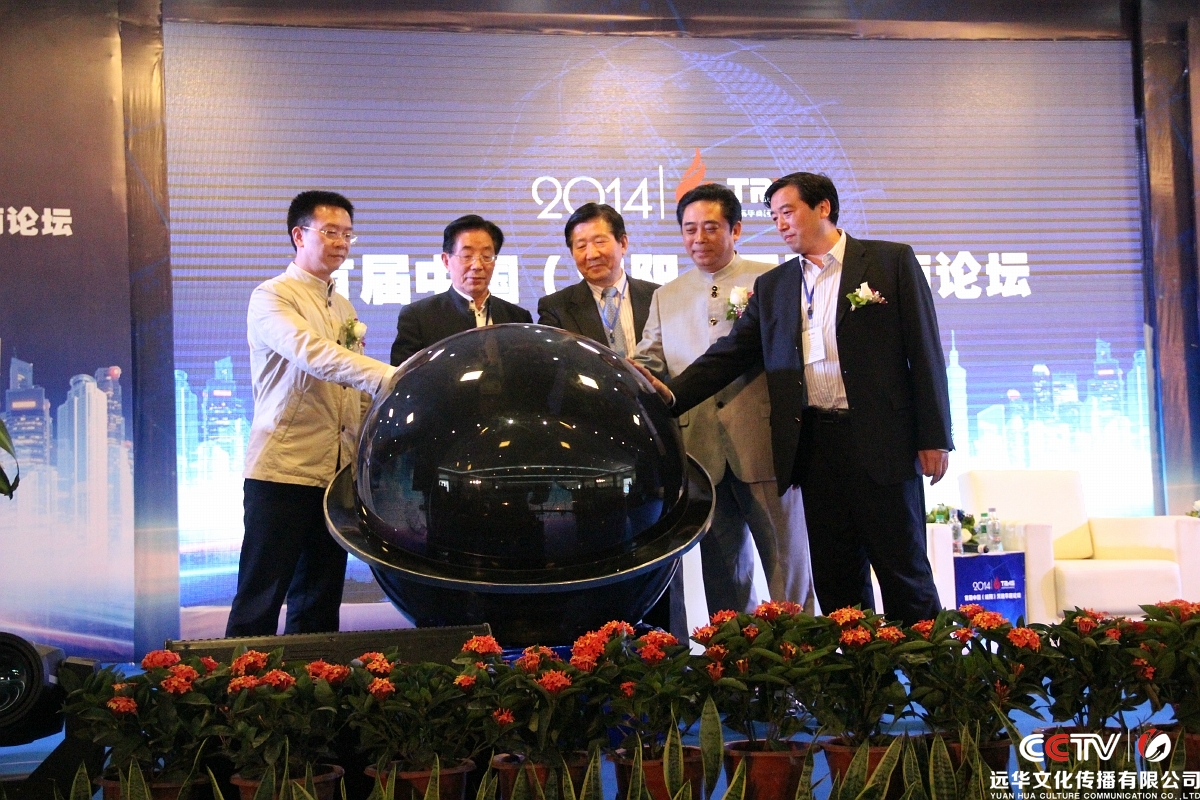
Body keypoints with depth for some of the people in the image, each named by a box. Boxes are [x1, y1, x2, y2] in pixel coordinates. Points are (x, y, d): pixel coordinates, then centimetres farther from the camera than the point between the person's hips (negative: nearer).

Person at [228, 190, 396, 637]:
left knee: (321, 600, 11)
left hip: (336, 473, 7)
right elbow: (312, 353, -24)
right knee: (260, 599, -3)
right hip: (284, 468, -7)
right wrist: (389, 377, -34)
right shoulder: (272, 298, -5)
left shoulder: (343, 308, 17)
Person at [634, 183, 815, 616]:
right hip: (702, 448, 3)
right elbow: (645, 364, 10)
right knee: (722, 567, 10)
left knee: (786, 557, 2)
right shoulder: (665, 298, 16)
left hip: (763, 445, -3)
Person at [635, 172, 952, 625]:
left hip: (881, 438, -4)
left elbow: (924, 351, -1)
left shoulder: (891, 262, 2)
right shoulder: (772, 286, 14)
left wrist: (934, 437, -6)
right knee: (834, 578, 7)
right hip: (815, 445, 4)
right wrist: (673, 395, -5)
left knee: (905, 570, 3)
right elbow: (730, 354, 10)